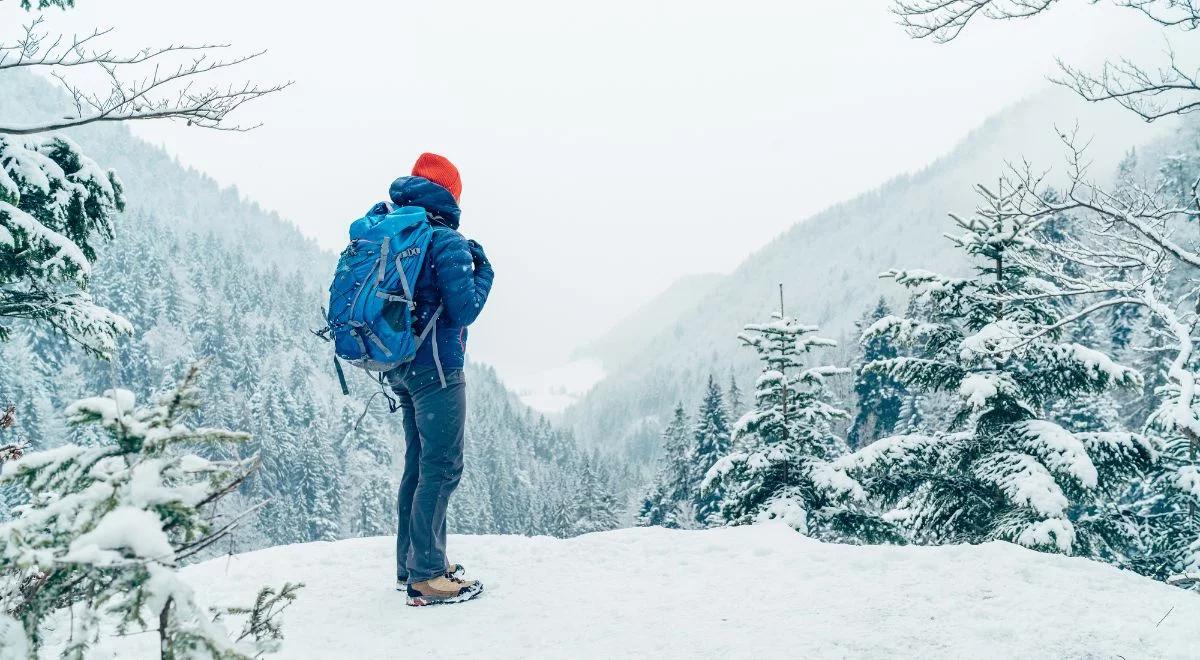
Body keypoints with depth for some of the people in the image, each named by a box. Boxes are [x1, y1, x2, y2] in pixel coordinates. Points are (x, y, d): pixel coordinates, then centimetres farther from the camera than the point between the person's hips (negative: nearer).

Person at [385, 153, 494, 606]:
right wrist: (483, 272, -2)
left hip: (401, 367, 8)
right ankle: (426, 576, 0)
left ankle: (409, 564, 24)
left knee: (418, 464, 17)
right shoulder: (447, 242, -14)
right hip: (437, 368, -8)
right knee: (441, 468, -3)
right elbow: (463, 311, -16)